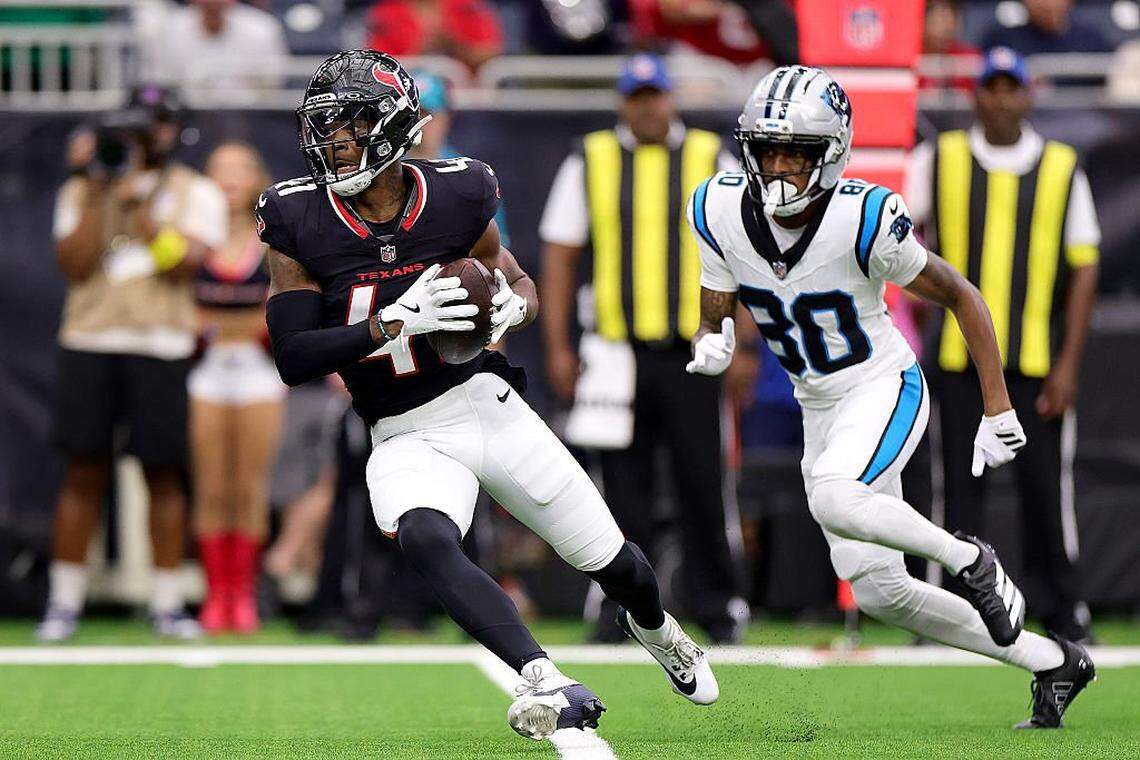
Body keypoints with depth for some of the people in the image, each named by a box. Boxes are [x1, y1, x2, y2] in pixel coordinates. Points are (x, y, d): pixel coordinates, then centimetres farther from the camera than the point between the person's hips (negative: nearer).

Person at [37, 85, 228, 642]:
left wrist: (137, 201, -9)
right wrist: (96, 193, -7)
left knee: (163, 472, 0)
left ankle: (166, 604, 6)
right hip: (89, 342, 1)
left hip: (161, 346, -1)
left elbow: (182, 262, -9)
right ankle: (64, 602, 4)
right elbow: (74, 263, -3)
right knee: (84, 472, -1)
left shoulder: (194, 193, 7)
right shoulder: (82, 192, 12)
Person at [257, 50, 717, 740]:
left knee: (611, 561, 11)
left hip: (485, 405, 1)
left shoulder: (455, 197, -7)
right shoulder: (302, 224, -10)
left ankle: (655, 629, 47)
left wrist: (513, 309, -15)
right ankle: (550, 686, -38)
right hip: (406, 441, -1)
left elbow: (518, 283, 10)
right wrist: (394, 323, -25)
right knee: (425, 541, -34)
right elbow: (292, 359, -14)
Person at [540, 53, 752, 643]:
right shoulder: (589, 162, 8)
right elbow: (559, 256, 8)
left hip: (692, 351, -1)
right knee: (624, 487, 2)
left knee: (702, 483, -2)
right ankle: (621, 606, 9)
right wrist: (558, 347, 1)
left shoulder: (712, 161, 7)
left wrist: (743, 348, 0)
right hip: (616, 348, 1)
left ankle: (717, 608, 6)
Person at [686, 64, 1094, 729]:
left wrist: (999, 412, -11)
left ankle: (969, 560, -10)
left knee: (832, 499, -36)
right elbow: (717, 317, 2)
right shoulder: (721, 212, -11)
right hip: (820, 411, 6)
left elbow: (963, 298, -12)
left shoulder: (863, 220, -24)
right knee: (879, 593, 5)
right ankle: (1053, 661, 19)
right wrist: (711, 346, -23)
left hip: (886, 388, -6)